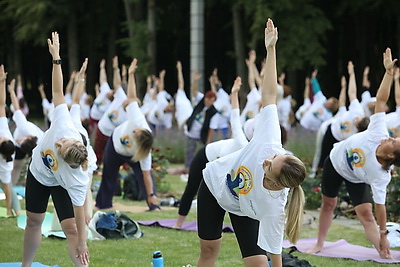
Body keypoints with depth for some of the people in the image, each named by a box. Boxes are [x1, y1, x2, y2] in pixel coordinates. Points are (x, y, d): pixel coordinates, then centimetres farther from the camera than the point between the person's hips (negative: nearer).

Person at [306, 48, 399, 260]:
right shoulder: (378, 133, -34)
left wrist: (382, 236, -38)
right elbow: (380, 100, -33)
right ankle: (319, 244, 30)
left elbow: (379, 204, -36)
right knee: (328, 204, 13)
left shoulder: (380, 175, -39)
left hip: (355, 180, -4)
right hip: (335, 161, 4)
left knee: (366, 212, -21)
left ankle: (383, 254, -19)